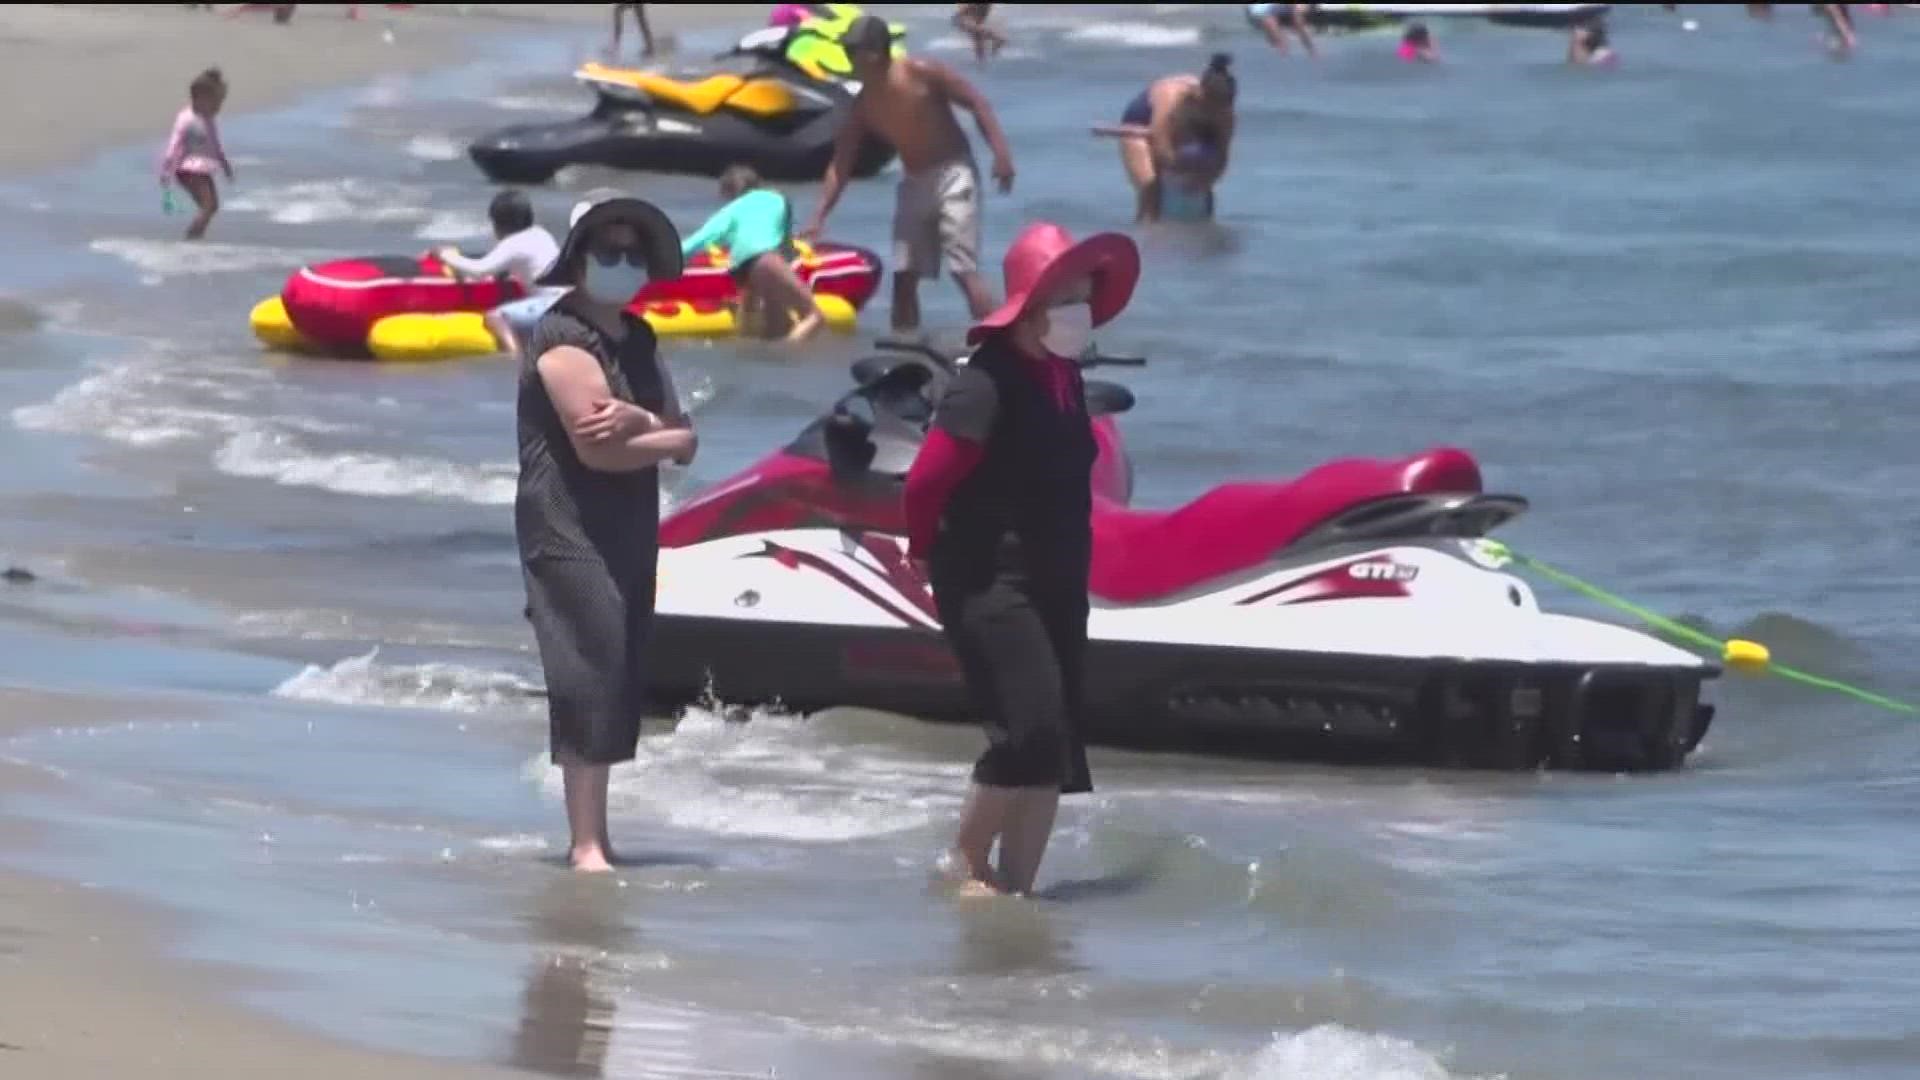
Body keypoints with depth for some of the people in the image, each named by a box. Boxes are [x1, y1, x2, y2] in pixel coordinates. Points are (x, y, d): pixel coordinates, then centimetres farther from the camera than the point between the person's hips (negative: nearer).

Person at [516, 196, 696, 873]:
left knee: (619, 687, 9)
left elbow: (684, 441, 8)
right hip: (569, 532, -9)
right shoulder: (564, 340, -10)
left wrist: (638, 421, -14)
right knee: (591, 676, -15)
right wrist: (663, 435, -3)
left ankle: (596, 836, 15)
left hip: (629, 533, 9)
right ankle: (586, 845, -18)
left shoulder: (637, 341, 17)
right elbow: (597, 447, -20)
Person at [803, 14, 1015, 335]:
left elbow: (977, 102, -11)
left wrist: (1000, 152, -21)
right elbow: (841, 164, 3)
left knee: (964, 270, -16)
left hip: (952, 174, -6)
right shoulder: (862, 105, 1)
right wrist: (819, 217, -5)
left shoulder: (921, 73, -14)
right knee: (903, 275, 4)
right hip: (914, 182, 6)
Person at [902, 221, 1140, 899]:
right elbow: (926, 479, -21)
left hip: (1055, 584, 9)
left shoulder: (1064, 378, 10)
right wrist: (927, 553, -6)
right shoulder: (987, 383, -18)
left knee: (1056, 749, 7)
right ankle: (967, 859, 1)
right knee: (1030, 727, -17)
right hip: (990, 586, -9)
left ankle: (1017, 887, 13)